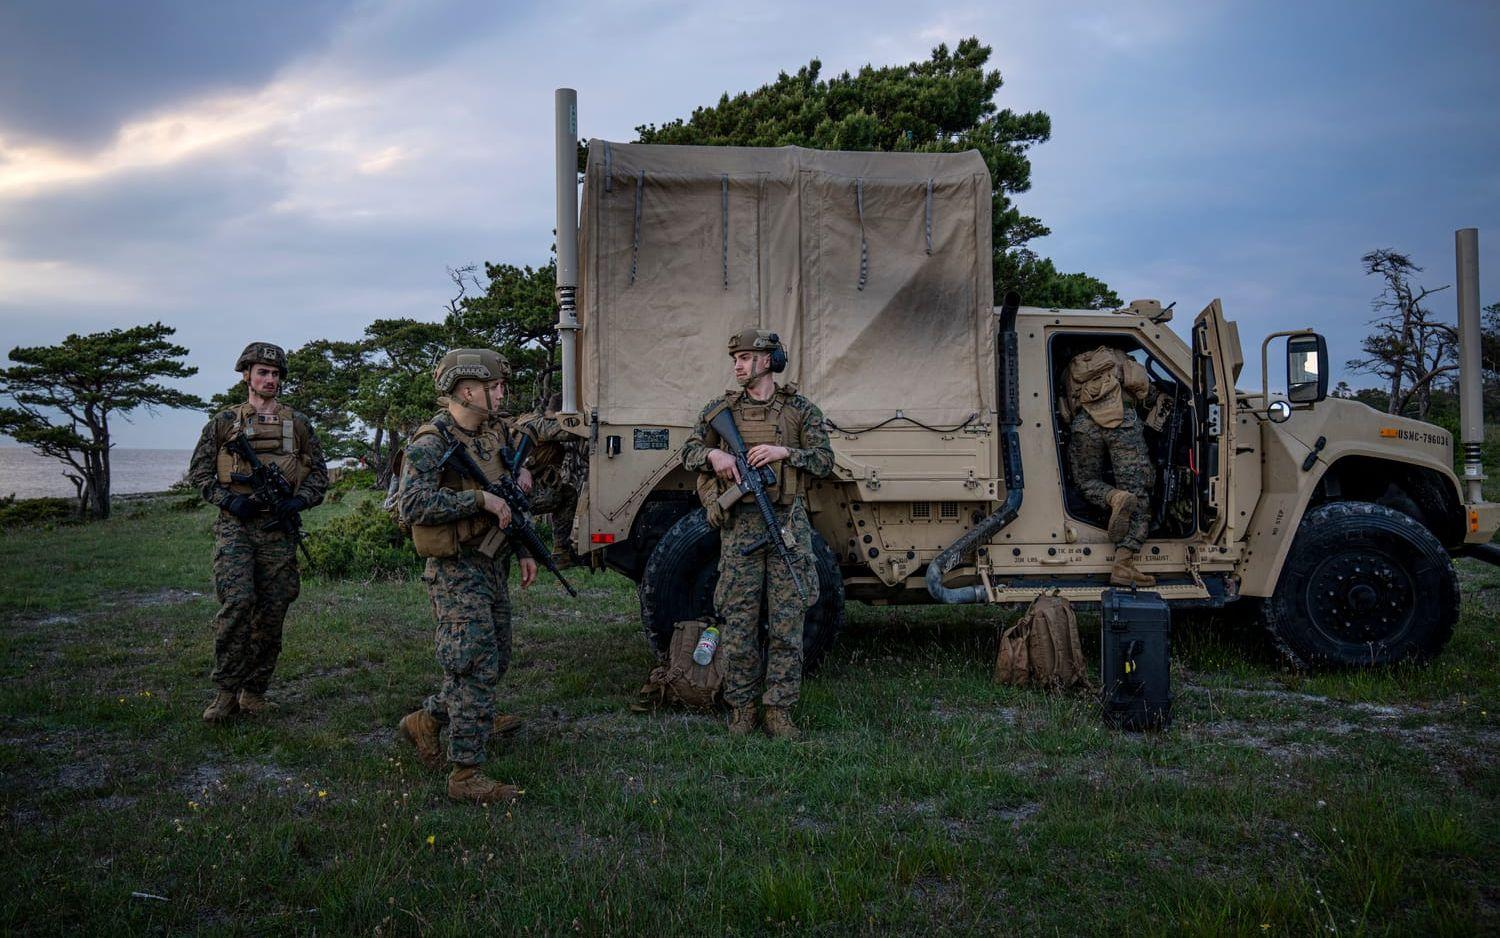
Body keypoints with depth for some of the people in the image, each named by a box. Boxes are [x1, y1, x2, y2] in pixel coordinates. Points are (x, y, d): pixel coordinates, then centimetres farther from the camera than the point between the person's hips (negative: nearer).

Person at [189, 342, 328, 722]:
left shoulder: (298, 424, 11)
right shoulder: (224, 423, 8)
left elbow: (319, 474, 11)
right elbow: (198, 471, 8)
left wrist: (297, 502, -7)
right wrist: (228, 500, -8)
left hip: (278, 528, 2)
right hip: (235, 525, -2)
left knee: (272, 612, 3)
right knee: (237, 602, -17)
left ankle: (255, 690, 17)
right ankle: (226, 692, -6)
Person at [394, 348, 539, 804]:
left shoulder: (496, 434, 10)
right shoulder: (430, 444, -16)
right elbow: (412, 505, -27)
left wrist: (523, 550, 15)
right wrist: (480, 499, -26)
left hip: (493, 566, 9)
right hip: (456, 572, -9)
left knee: (495, 661, 16)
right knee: (477, 668, -9)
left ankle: (424, 722, 33)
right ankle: (465, 775, -1)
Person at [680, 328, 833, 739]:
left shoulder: (801, 409, 5)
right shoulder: (721, 409, 9)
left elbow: (824, 461, 1)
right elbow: (689, 452, 11)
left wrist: (783, 452, -15)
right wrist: (713, 454, -11)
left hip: (788, 523, -1)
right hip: (740, 524, 1)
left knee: (787, 622, 1)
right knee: (739, 622, 3)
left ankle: (779, 709, 9)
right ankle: (741, 707, 15)